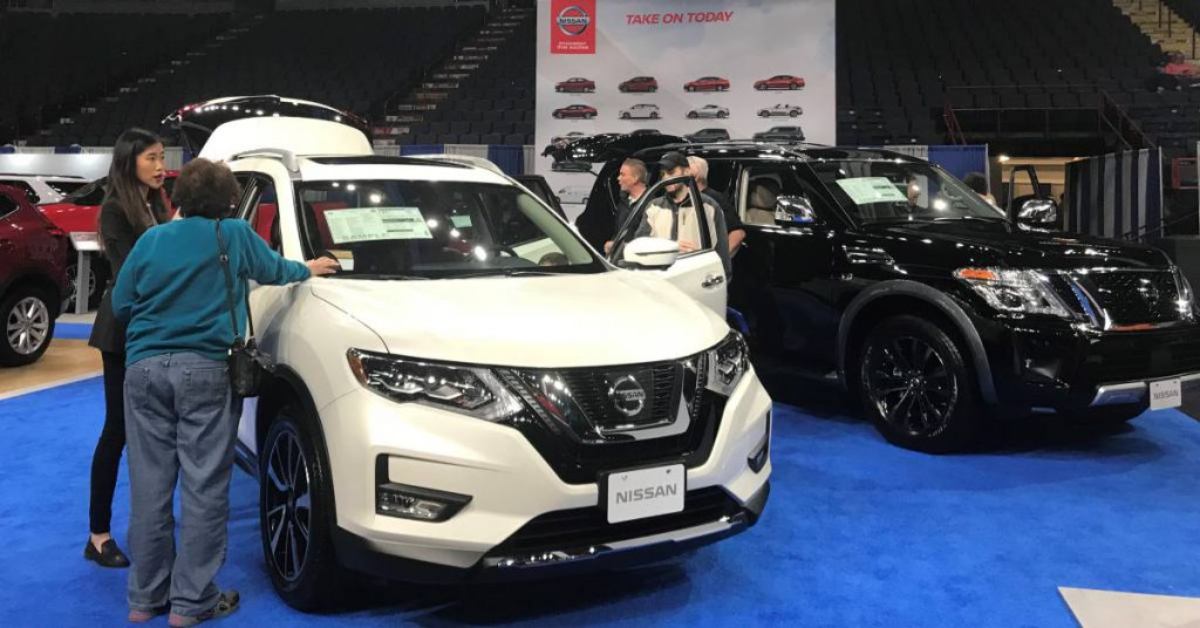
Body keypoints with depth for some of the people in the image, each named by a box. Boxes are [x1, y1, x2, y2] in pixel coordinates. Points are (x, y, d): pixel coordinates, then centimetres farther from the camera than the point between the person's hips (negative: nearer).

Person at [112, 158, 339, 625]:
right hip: (205, 369, -4)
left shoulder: (151, 240, 11)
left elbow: (121, 304, 14)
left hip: (144, 368, 4)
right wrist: (307, 269, 39)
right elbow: (274, 270, 20)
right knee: (204, 487, 1)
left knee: (150, 486, 8)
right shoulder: (235, 235, 3)